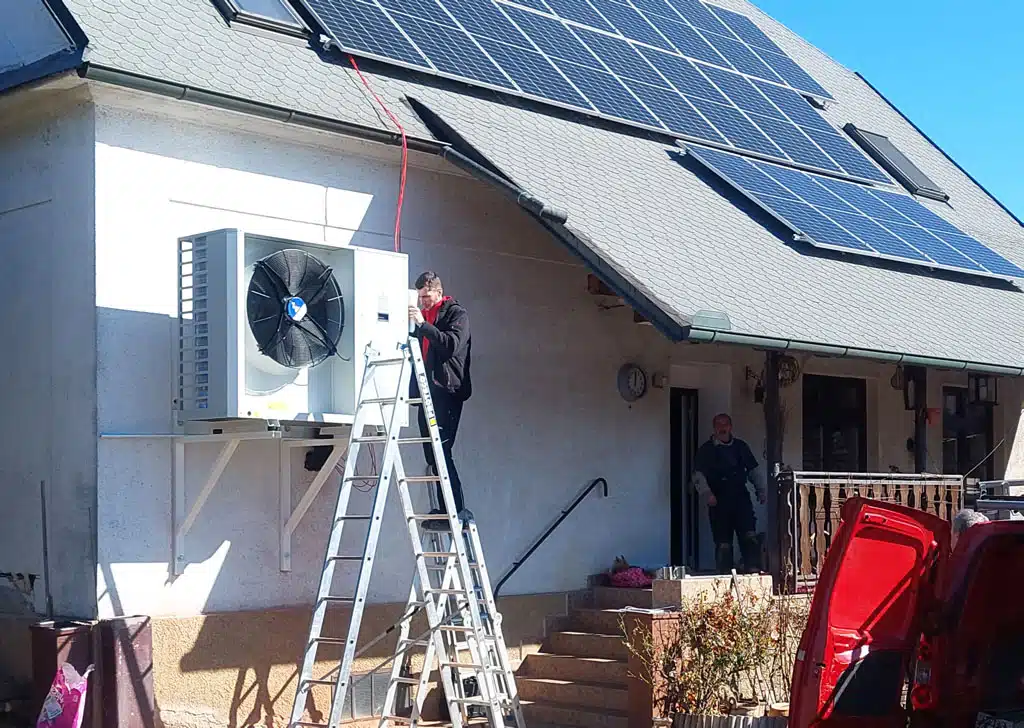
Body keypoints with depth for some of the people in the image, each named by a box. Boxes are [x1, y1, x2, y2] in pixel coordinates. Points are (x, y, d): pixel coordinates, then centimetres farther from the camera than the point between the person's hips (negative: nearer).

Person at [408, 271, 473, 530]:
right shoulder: (424, 315, 20)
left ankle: (458, 510, -14)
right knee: (432, 453, 5)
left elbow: (451, 344, -18)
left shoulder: (456, 313, -1)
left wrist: (422, 324, -21)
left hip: (447, 390, -8)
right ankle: (445, 509, 8)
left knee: (440, 451, -14)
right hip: (427, 390, 8)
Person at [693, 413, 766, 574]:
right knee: (723, 542, 0)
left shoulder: (741, 446, 15)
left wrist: (760, 491, 13)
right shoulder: (706, 449, 5)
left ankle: (753, 569, -16)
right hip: (719, 501, -2)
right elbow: (698, 476, -2)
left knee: (749, 535, -12)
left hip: (741, 497, 2)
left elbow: (753, 471, 22)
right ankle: (724, 574, 6)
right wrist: (707, 493, -17)